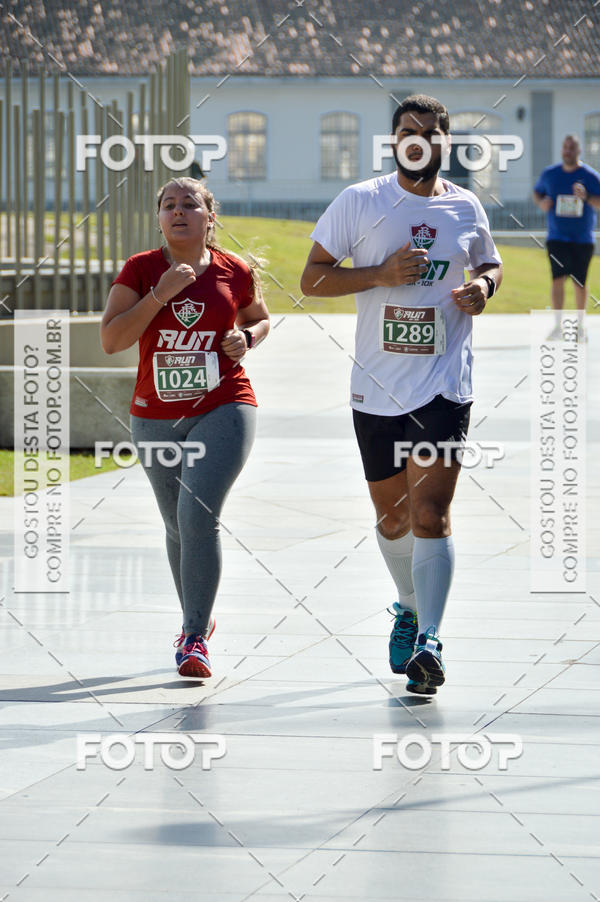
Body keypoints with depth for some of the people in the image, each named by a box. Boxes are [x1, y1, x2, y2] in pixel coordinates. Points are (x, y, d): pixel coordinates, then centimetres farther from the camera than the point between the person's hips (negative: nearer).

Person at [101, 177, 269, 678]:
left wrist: (246, 338, -5)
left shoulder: (234, 272, -2)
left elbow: (260, 318, 18)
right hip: (155, 418, 3)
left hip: (223, 410, -3)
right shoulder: (140, 270, -3)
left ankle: (197, 637, -14)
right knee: (178, 525, 15)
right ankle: (196, 619, 37)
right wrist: (161, 295, -20)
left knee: (199, 514, -19)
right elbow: (111, 340, -12)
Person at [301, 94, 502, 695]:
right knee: (392, 514, 14)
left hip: (443, 384, -1)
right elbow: (312, 278, -1)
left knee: (430, 510, -15)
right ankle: (409, 608, 40)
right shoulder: (359, 202, -1)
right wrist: (382, 273, -15)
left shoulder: (467, 209, 6)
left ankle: (428, 641, -18)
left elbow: (489, 262, 25)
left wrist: (483, 284, 1)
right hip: (376, 385, 1)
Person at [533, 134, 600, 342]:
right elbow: (537, 192, 20)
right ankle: (557, 325, -11)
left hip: (583, 239, -1)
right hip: (557, 237, 1)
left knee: (579, 283, 4)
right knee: (558, 279, -12)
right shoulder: (549, 174, 4)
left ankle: (580, 325, 20)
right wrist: (541, 202, -3)